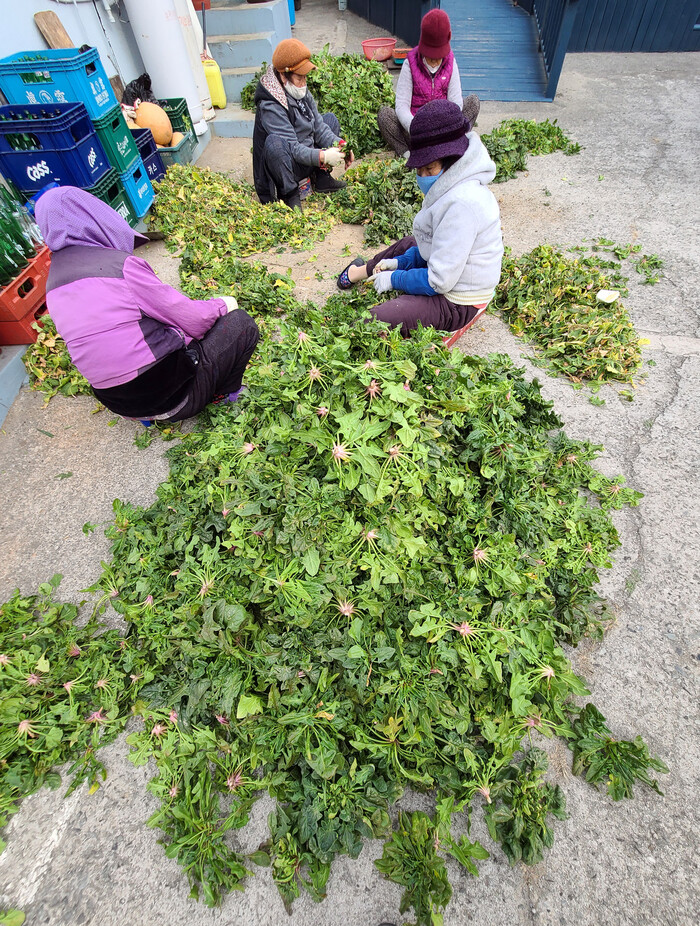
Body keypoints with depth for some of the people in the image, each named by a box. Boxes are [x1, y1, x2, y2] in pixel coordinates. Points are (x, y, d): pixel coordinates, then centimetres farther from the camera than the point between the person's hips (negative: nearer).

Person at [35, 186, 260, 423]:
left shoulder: (54, 285, 7)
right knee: (240, 321, 5)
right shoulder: (119, 264, -18)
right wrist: (222, 305, 10)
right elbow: (193, 321, -12)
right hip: (172, 395, -8)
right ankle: (224, 397, 10)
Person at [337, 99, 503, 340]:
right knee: (408, 244, 33)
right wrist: (400, 262, 3)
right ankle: (358, 272, 48)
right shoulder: (455, 186, 3)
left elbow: (439, 281, -28)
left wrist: (394, 279, -15)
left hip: (456, 303, -10)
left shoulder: (461, 204, -29)